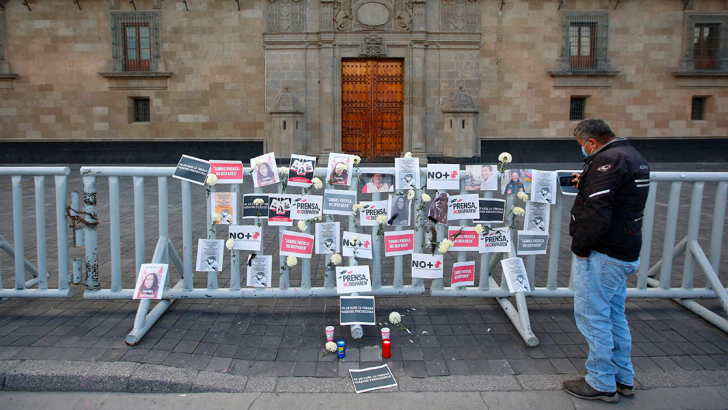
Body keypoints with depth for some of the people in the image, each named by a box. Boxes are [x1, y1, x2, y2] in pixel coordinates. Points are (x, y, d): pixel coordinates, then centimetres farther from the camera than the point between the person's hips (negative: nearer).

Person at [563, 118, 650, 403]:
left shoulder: (607, 160, -18)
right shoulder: (633, 157, 15)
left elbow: (597, 212, -25)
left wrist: (580, 247, -16)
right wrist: (587, 185, 17)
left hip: (602, 256, -11)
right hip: (625, 253, 11)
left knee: (592, 316, 0)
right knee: (614, 315, 18)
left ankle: (601, 384, 10)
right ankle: (623, 379, 29)